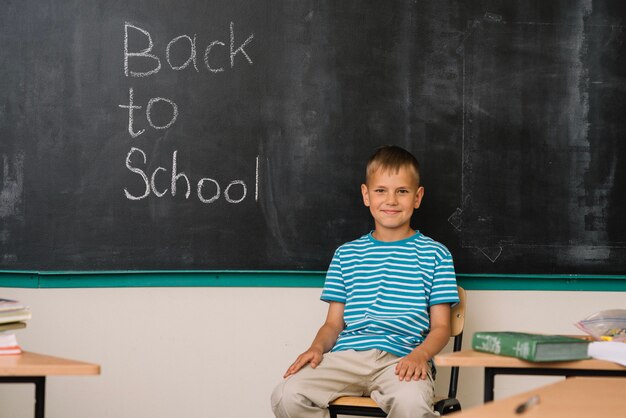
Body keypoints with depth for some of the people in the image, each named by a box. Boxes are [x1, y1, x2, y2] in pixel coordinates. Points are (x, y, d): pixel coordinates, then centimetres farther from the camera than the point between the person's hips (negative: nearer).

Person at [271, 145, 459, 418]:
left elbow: (440, 326, 8)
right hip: (347, 355, 3)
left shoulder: (434, 255, 11)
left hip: (401, 358, -3)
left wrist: (420, 354, -13)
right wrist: (317, 347, -4)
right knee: (287, 395, -25)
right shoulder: (346, 255, 20)